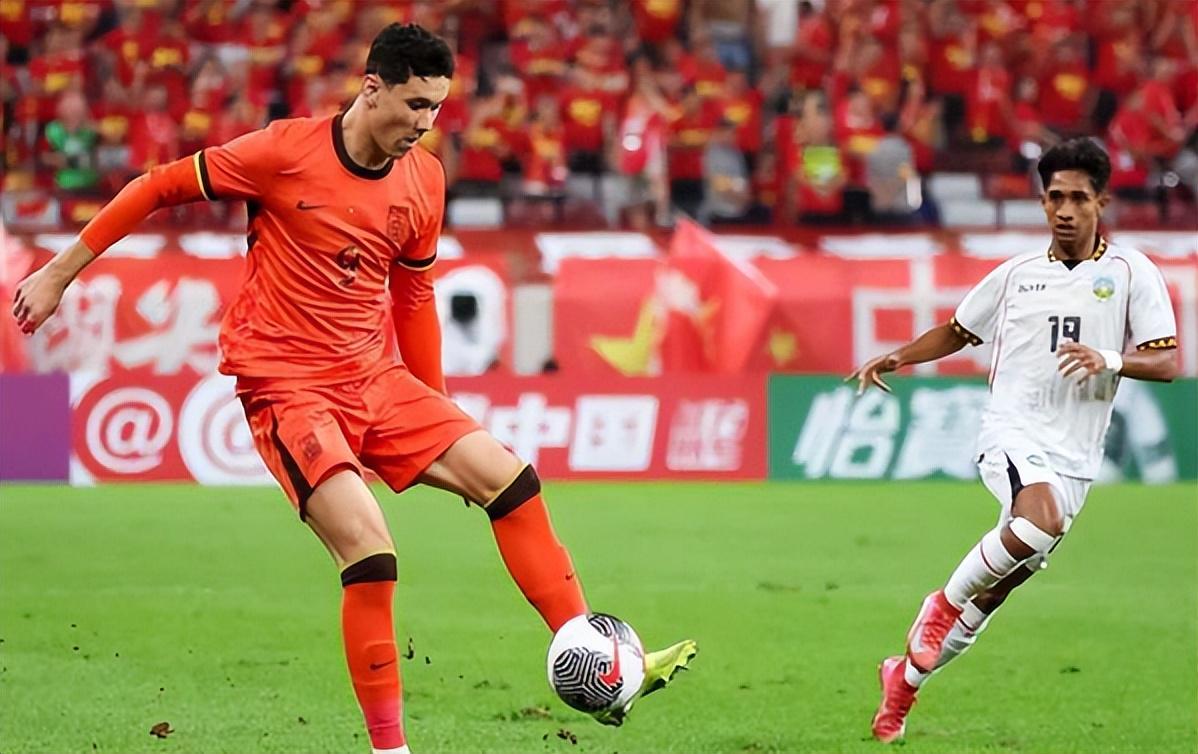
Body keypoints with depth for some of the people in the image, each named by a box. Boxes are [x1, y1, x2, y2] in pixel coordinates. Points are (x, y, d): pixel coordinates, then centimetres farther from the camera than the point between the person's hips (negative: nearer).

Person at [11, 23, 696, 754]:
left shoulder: (424, 181, 4)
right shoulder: (288, 151, -13)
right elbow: (162, 185, -4)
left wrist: (437, 416, 21)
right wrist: (59, 274, -1)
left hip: (377, 381, 6)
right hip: (287, 386, -6)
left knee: (507, 474, -5)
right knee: (370, 554, -21)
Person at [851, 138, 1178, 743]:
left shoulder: (1131, 273, 4)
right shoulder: (1017, 274, 10)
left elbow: (1166, 362, -3)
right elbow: (957, 331, 25)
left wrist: (1110, 360, -22)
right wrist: (894, 359, 10)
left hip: (1073, 459, 1)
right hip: (1011, 434, -1)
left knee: (990, 601, 5)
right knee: (1042, 521, -35)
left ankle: (904, 680, 27)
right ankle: (946, 601, -13)